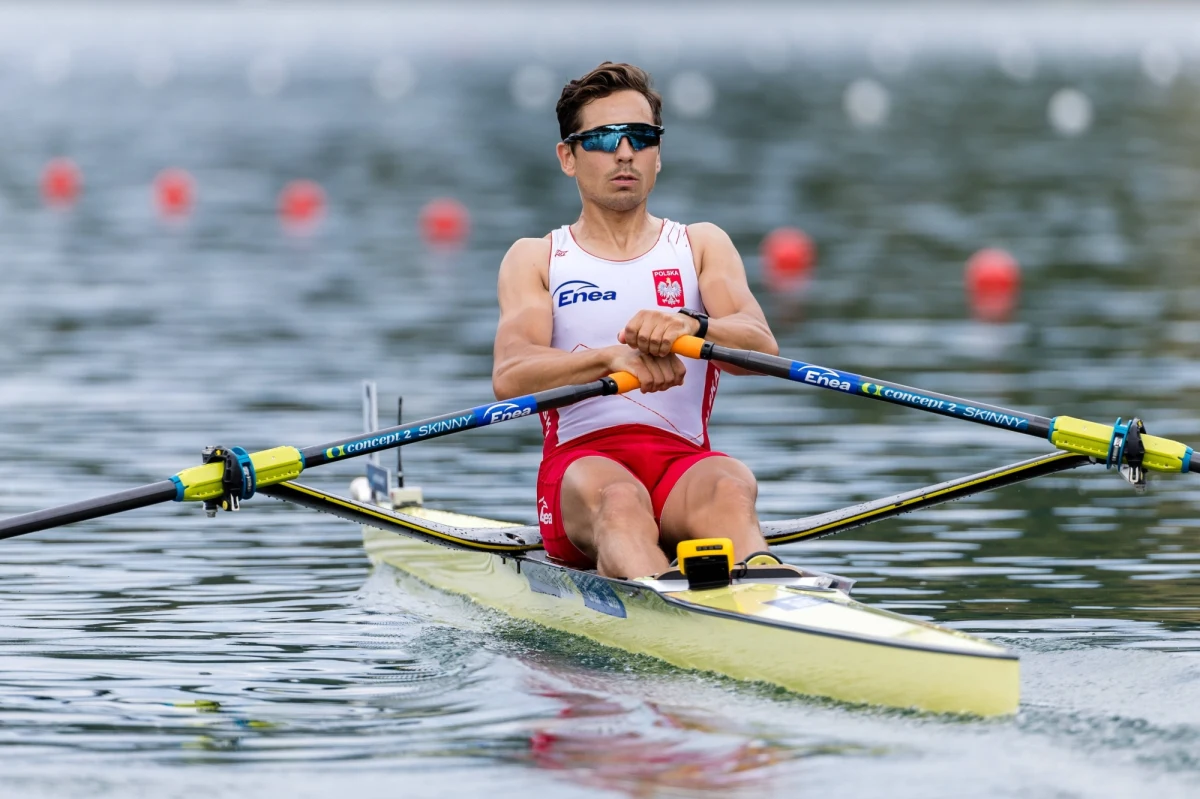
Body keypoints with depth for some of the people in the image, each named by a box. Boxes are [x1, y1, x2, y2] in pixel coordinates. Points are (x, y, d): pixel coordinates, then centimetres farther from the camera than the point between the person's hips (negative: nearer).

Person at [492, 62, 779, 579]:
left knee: (730, 489, -36)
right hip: (579, 463, -1)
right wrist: (613, 356, -25)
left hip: (684, 463, 1)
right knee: (619, 499, -38)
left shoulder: (701, 246, 20)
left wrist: (691, 326, -27)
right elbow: (509, 377, -5)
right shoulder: (535, 259, 16)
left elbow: (761, 345, -2)